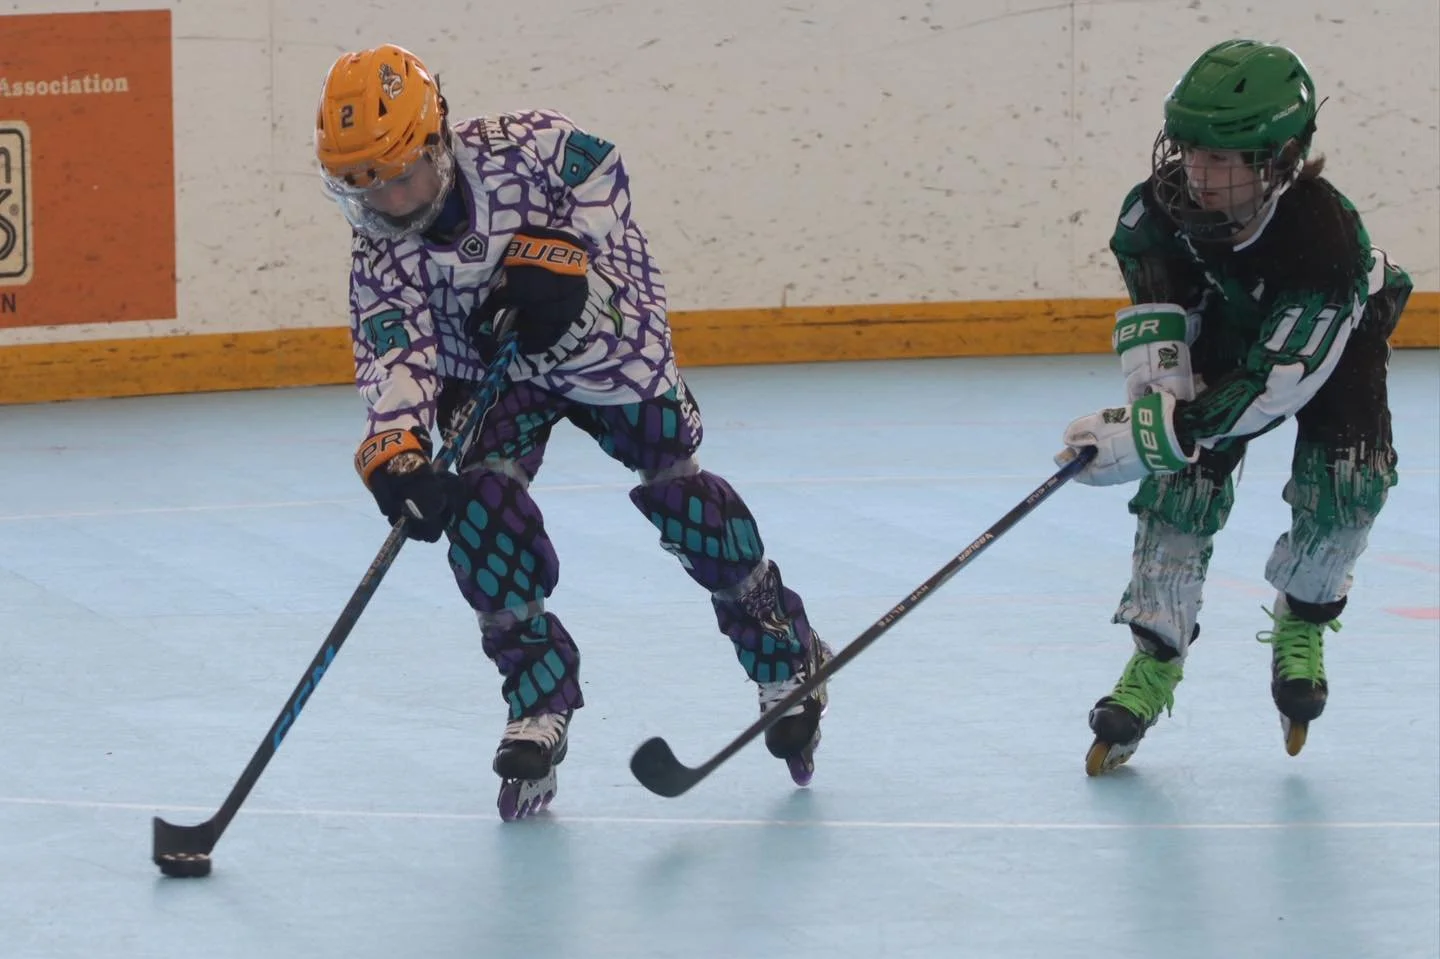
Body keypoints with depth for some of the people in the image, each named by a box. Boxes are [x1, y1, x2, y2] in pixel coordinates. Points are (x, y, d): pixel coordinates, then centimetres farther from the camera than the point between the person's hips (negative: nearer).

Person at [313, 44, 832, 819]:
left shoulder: (520, 148, -28)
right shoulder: (380, 262, -24)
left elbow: (599, 174, -12)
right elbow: (394, 361, -33)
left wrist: (562, 251, -27)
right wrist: (397, 452, -50)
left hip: (604, 333, -1)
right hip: (488, 372, 1)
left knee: (676, 487, 2)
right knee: (480, 495, -22)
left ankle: (787, 659, 23)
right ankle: (540, 700, -12)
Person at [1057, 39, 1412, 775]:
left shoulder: (1327, 240, -44)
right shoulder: (1170, 198, -31)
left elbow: (1268, 386, -41)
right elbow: (1147, 263, -7)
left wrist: (1151, 436, -47)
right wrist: (1156, 376, -22)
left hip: (1334, 333, -3)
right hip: (1223, 323, 3)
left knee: (1343, 481, -22)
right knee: (1186, 480, -12)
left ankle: (1301, 625, 6)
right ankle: (1156, 659, 0)